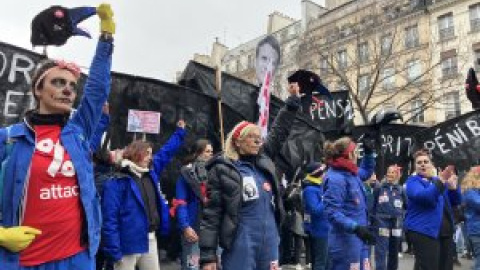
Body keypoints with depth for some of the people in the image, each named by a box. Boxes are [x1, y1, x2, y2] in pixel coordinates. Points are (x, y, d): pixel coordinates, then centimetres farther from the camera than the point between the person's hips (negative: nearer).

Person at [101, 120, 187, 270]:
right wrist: (113, 251, -21)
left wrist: (180, 132, 23)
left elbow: (166, 152, 20)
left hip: (150, 240, 7)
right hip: (128, 244, -7)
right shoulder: (117, 183, -15)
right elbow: (110, 219, -19)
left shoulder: (151, 173, 7)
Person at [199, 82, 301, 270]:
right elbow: (211, 215, -8)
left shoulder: (263, 161, 8)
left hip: (270, 243, 6)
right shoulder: (221, 169, -7)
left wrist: (293, 101, 14)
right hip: (240, 246, -6)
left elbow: (279, 132, 16)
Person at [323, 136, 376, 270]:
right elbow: (332, 212, -25)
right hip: (345, 243, -10)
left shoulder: (352, 174, 9)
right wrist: (355, 228, -33)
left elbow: (366, 172, 33)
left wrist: (369, 153, 19)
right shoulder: (335, 179, -20)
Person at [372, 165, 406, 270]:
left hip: (396, 223, 3)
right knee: (381, 251, -8)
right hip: (382, 222, -3)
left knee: (394, 251, 14)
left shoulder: (400, 190, 6)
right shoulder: (379, 188, 0)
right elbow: (373, 205, 1)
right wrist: (373, 217, -2)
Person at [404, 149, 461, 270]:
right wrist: (440, 182, -35)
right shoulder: (413, 181, -5)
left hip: (445, 232, 7)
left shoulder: (438, 180, 16)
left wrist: (453, 187, -6)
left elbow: (455, 202, 14)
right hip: (424, 232, -7)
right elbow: (423, 196, -26)